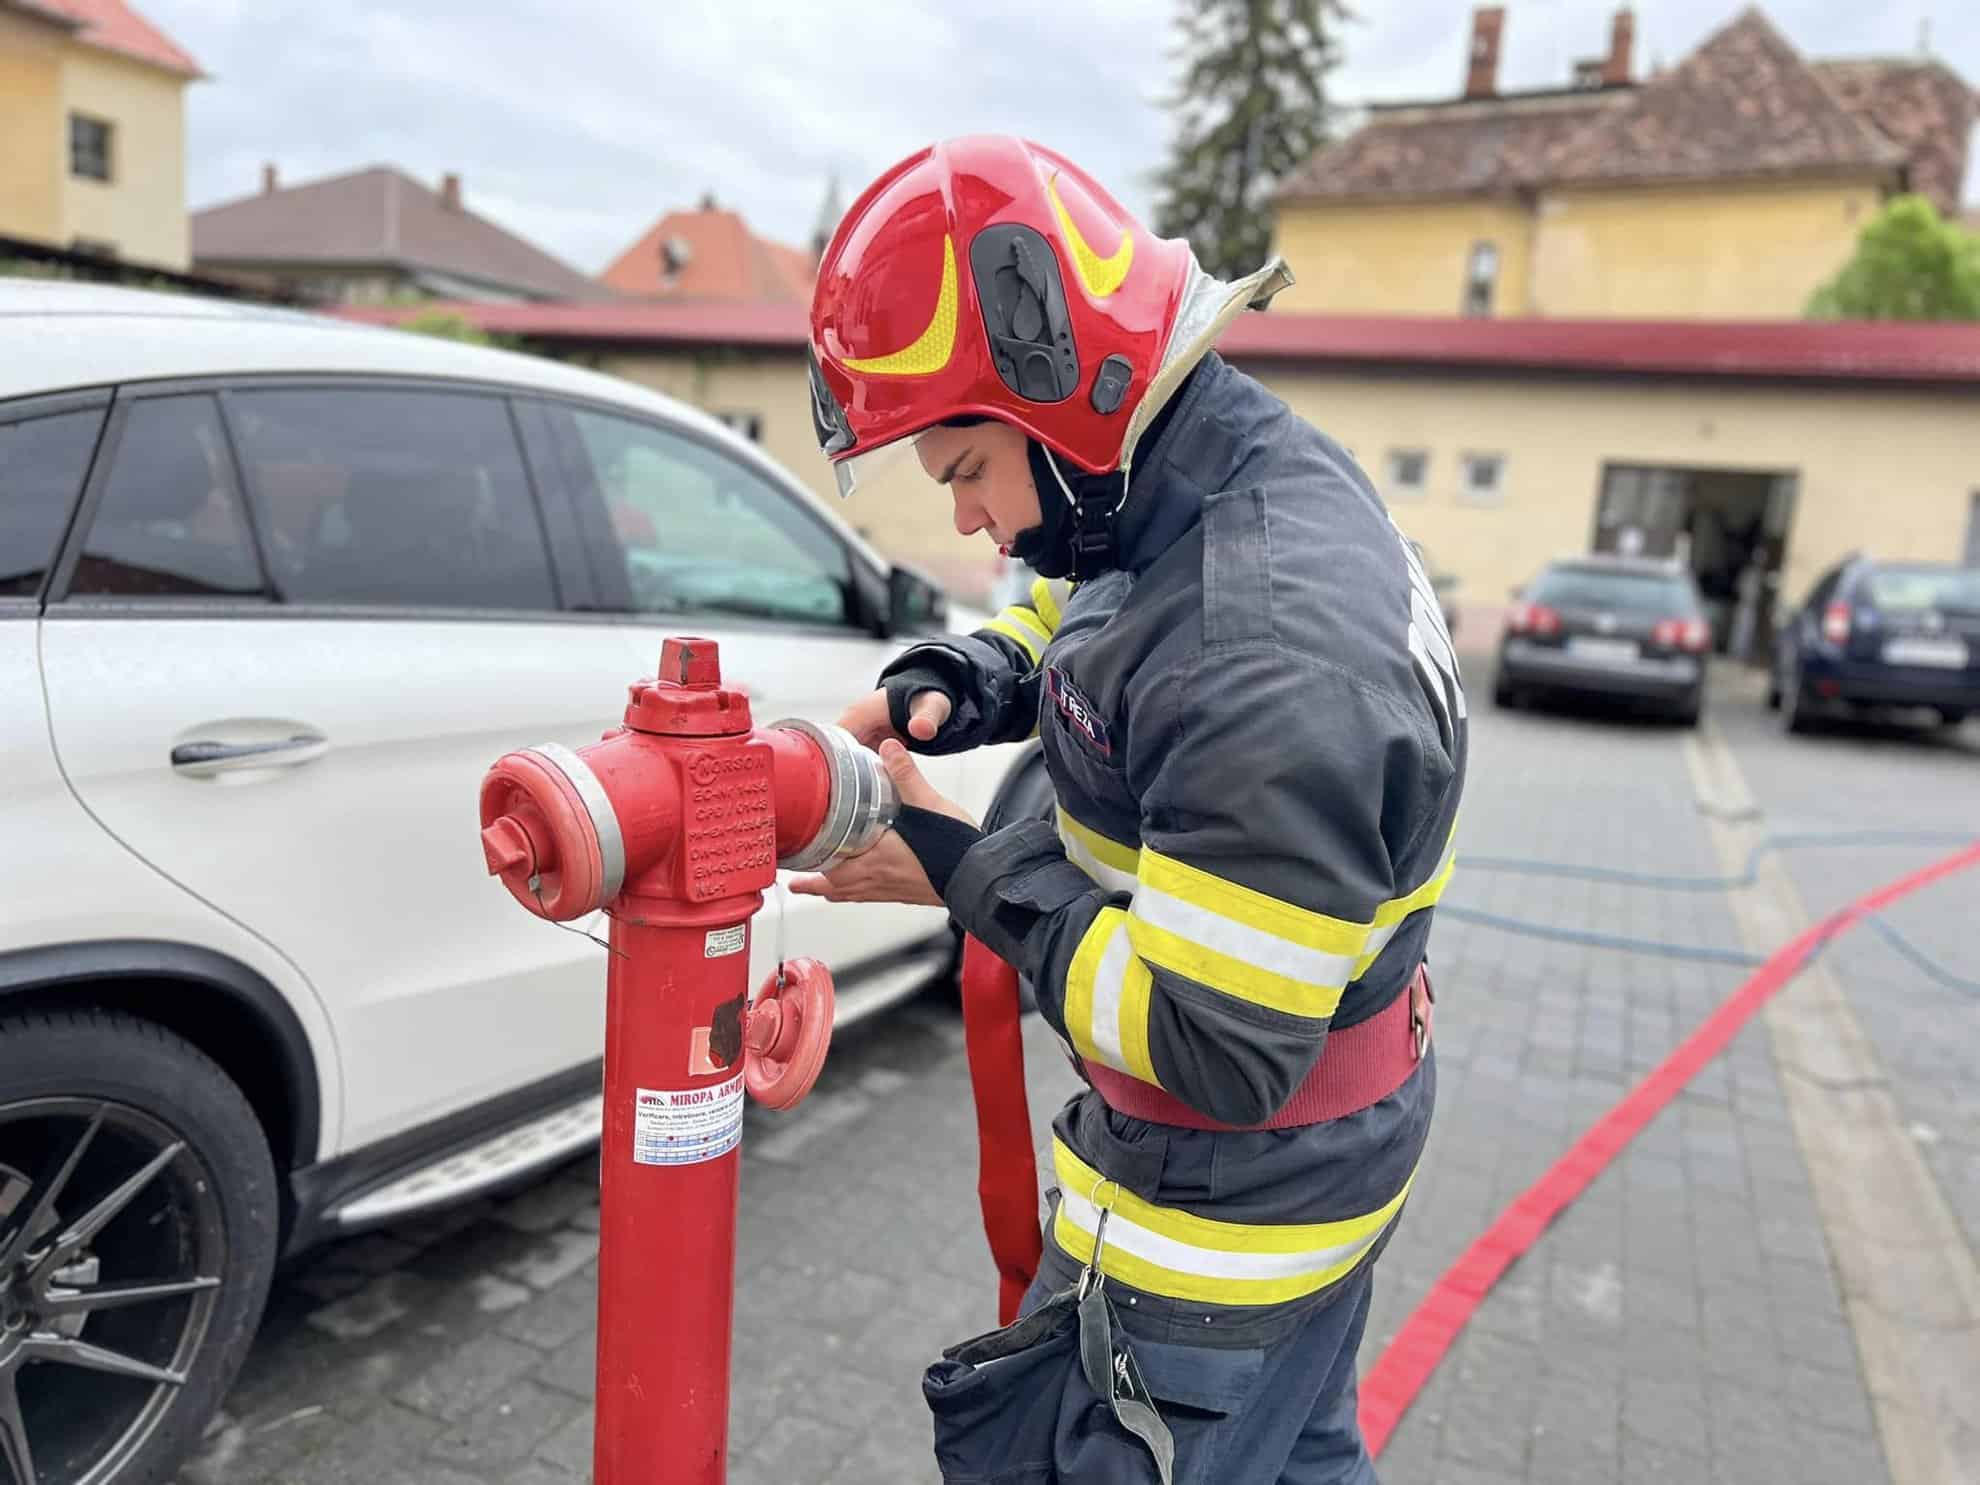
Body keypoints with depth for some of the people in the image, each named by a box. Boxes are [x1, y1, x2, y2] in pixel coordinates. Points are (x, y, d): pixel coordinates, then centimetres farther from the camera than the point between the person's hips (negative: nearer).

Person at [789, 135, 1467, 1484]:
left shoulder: (1274, 664, -35)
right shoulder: (1256, 474, -5)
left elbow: (1219, 1055, -30)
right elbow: (1070, 630, 13)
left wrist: (961, 872, -23)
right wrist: (942, 689, -8)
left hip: (1224, 1223, -9)